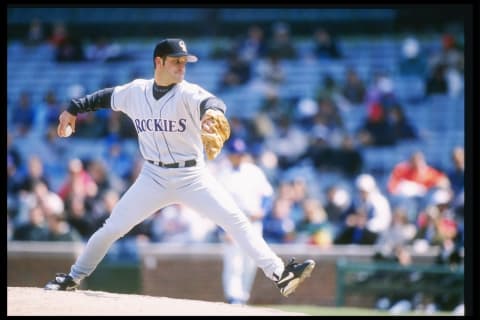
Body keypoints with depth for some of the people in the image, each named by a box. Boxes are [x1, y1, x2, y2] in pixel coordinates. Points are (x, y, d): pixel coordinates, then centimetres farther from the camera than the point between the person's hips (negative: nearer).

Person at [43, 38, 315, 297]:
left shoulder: (188, 93, -13)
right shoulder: (135, 91, -1)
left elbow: (213, 102, -35)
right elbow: (106, 97, 18)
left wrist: (211, 111, -58)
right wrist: (73, 109, 12)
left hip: (193, 176, -2)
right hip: (154, 177, 2)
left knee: (236, 221, -15)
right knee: (112, 228, 1)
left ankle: (279, 273, -16)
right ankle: (73, 278, 19)